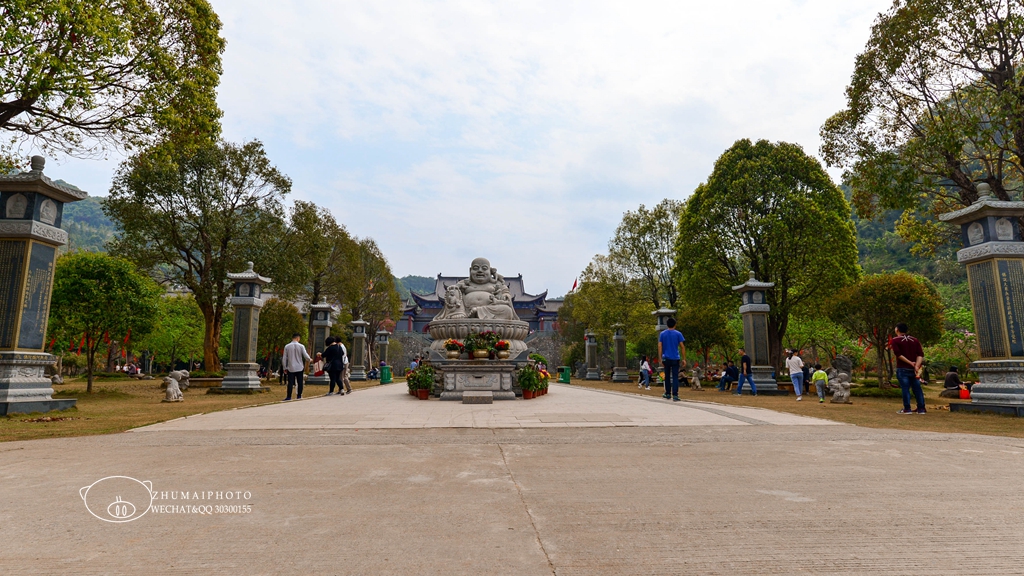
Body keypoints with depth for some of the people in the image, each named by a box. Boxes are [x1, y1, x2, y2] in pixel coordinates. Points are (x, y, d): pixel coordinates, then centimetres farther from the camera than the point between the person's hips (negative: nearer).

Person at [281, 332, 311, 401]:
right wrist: (310, 359, 14)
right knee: (300, 382, 8)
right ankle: (299, 396, 12)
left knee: (290, 383, 1)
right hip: (300, 367, 0)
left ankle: (288, 397, -1)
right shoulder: (301, 346, -6)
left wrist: (284, 367, 9)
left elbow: (284, 358, 0)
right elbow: (305, 356, -8)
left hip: (291, 368, 1)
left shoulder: (287, 346, -2)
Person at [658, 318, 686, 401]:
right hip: (675, 359, -2)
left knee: (667, 376, 14)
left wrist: (660, 358, 4)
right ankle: (675, 395, -9)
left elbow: (659, 346, 0)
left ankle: (668, 394, 22)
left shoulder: (662, 334, 4)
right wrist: (684, 359, 3)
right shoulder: (678, 334, -2)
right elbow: (682, 346, -3)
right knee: (675, 377, -3)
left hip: (666, 359, 2)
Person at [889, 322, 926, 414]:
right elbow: (920, 354, 0)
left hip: (902, 369, -4)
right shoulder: (915, 340, 11)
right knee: (917, 388, 9)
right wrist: (917, 365, -9)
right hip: (913, 369, 4)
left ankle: (907, 409, -3)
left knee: (905, 388, -3)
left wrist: (910, 363, -10)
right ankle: (921, 408, 12)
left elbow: (898, 354, -14)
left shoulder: (894, 340, -3)